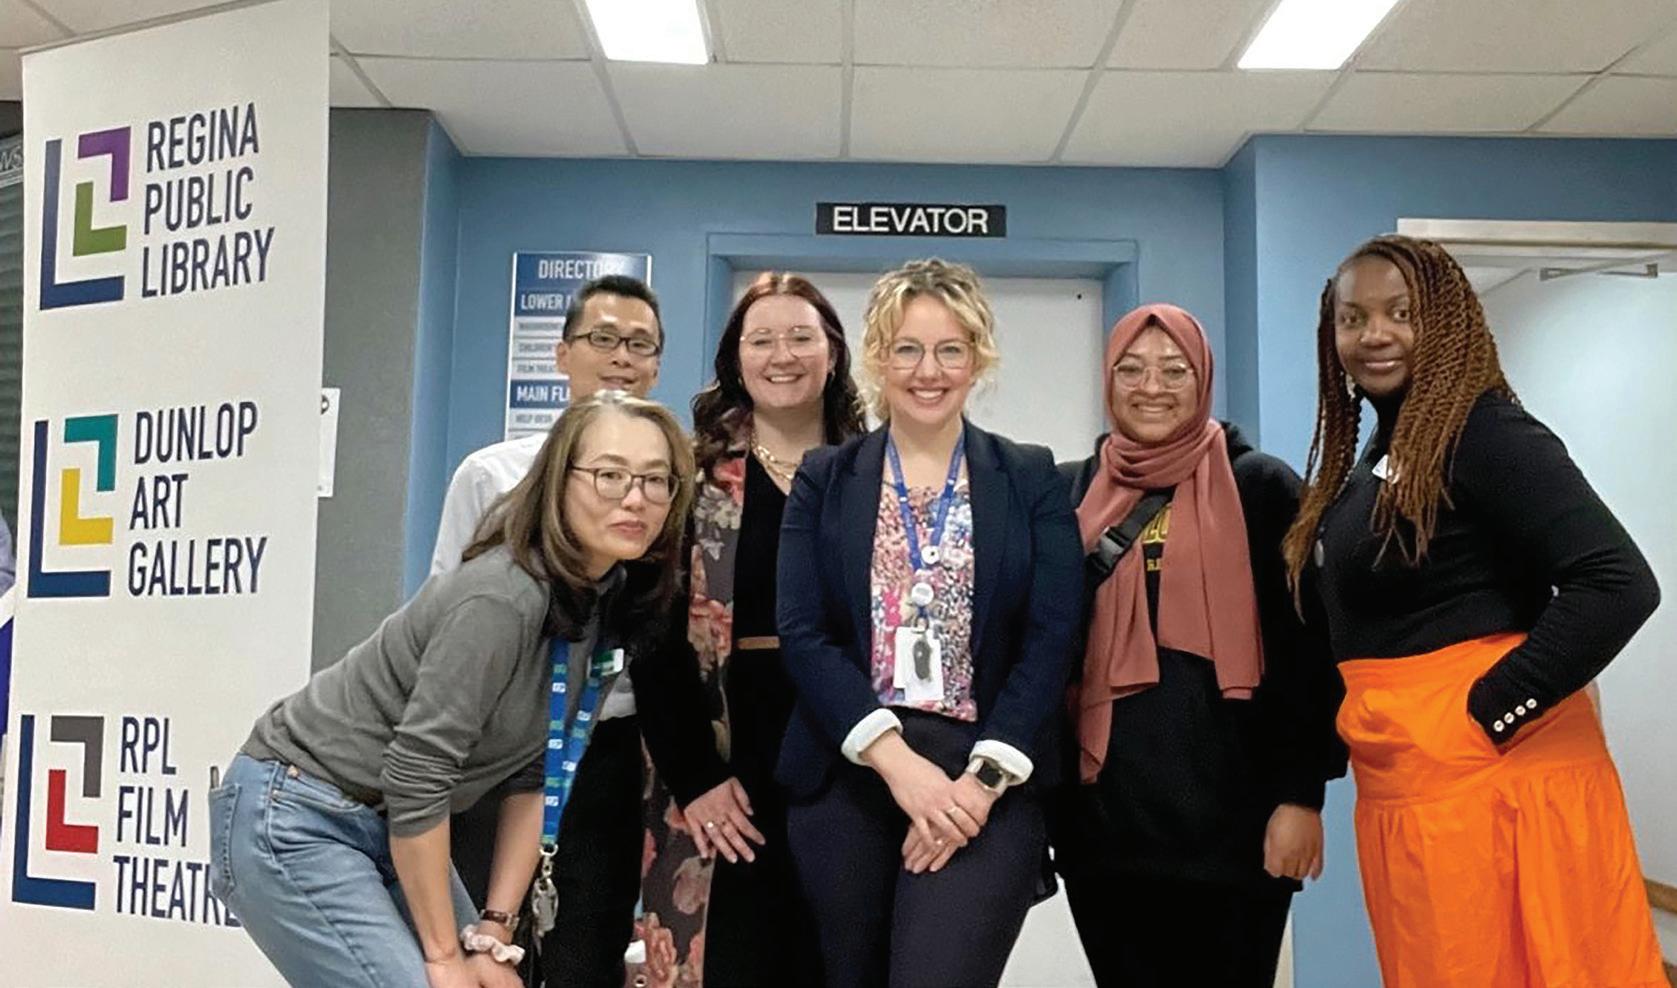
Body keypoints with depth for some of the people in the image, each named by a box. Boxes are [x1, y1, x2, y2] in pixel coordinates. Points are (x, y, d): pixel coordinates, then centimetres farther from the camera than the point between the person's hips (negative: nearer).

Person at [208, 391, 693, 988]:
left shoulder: (617, 605, -3)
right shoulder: (500, 598, -27)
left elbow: (533, 774, 1)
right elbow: (415, 776, -25)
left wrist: (493, 930, -3)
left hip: (390, 829, 8)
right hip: (294, 820, -8)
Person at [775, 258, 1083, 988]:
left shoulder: (1032, 480, 5)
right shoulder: (823, 480, 6)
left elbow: (1050, 640, -3)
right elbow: (803, 634, -3)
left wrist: (983, 779, -13)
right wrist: (898, 761, -14)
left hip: (988, 785, -1)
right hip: (845, 778, 2)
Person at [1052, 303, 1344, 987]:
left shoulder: (1261, 487, 0)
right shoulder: (1070, 494, 9)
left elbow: (1305, 649, -3)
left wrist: (1301, 792, -8)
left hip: (1228, 807, -3)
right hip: (1103, 810, 3)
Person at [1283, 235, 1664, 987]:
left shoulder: (1485, 432, -13)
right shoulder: (1370, 461, 13)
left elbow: (1617, 585, -22)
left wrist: (1488, 713, -19)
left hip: (1492, 774, -8)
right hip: (1400, 785, 8)